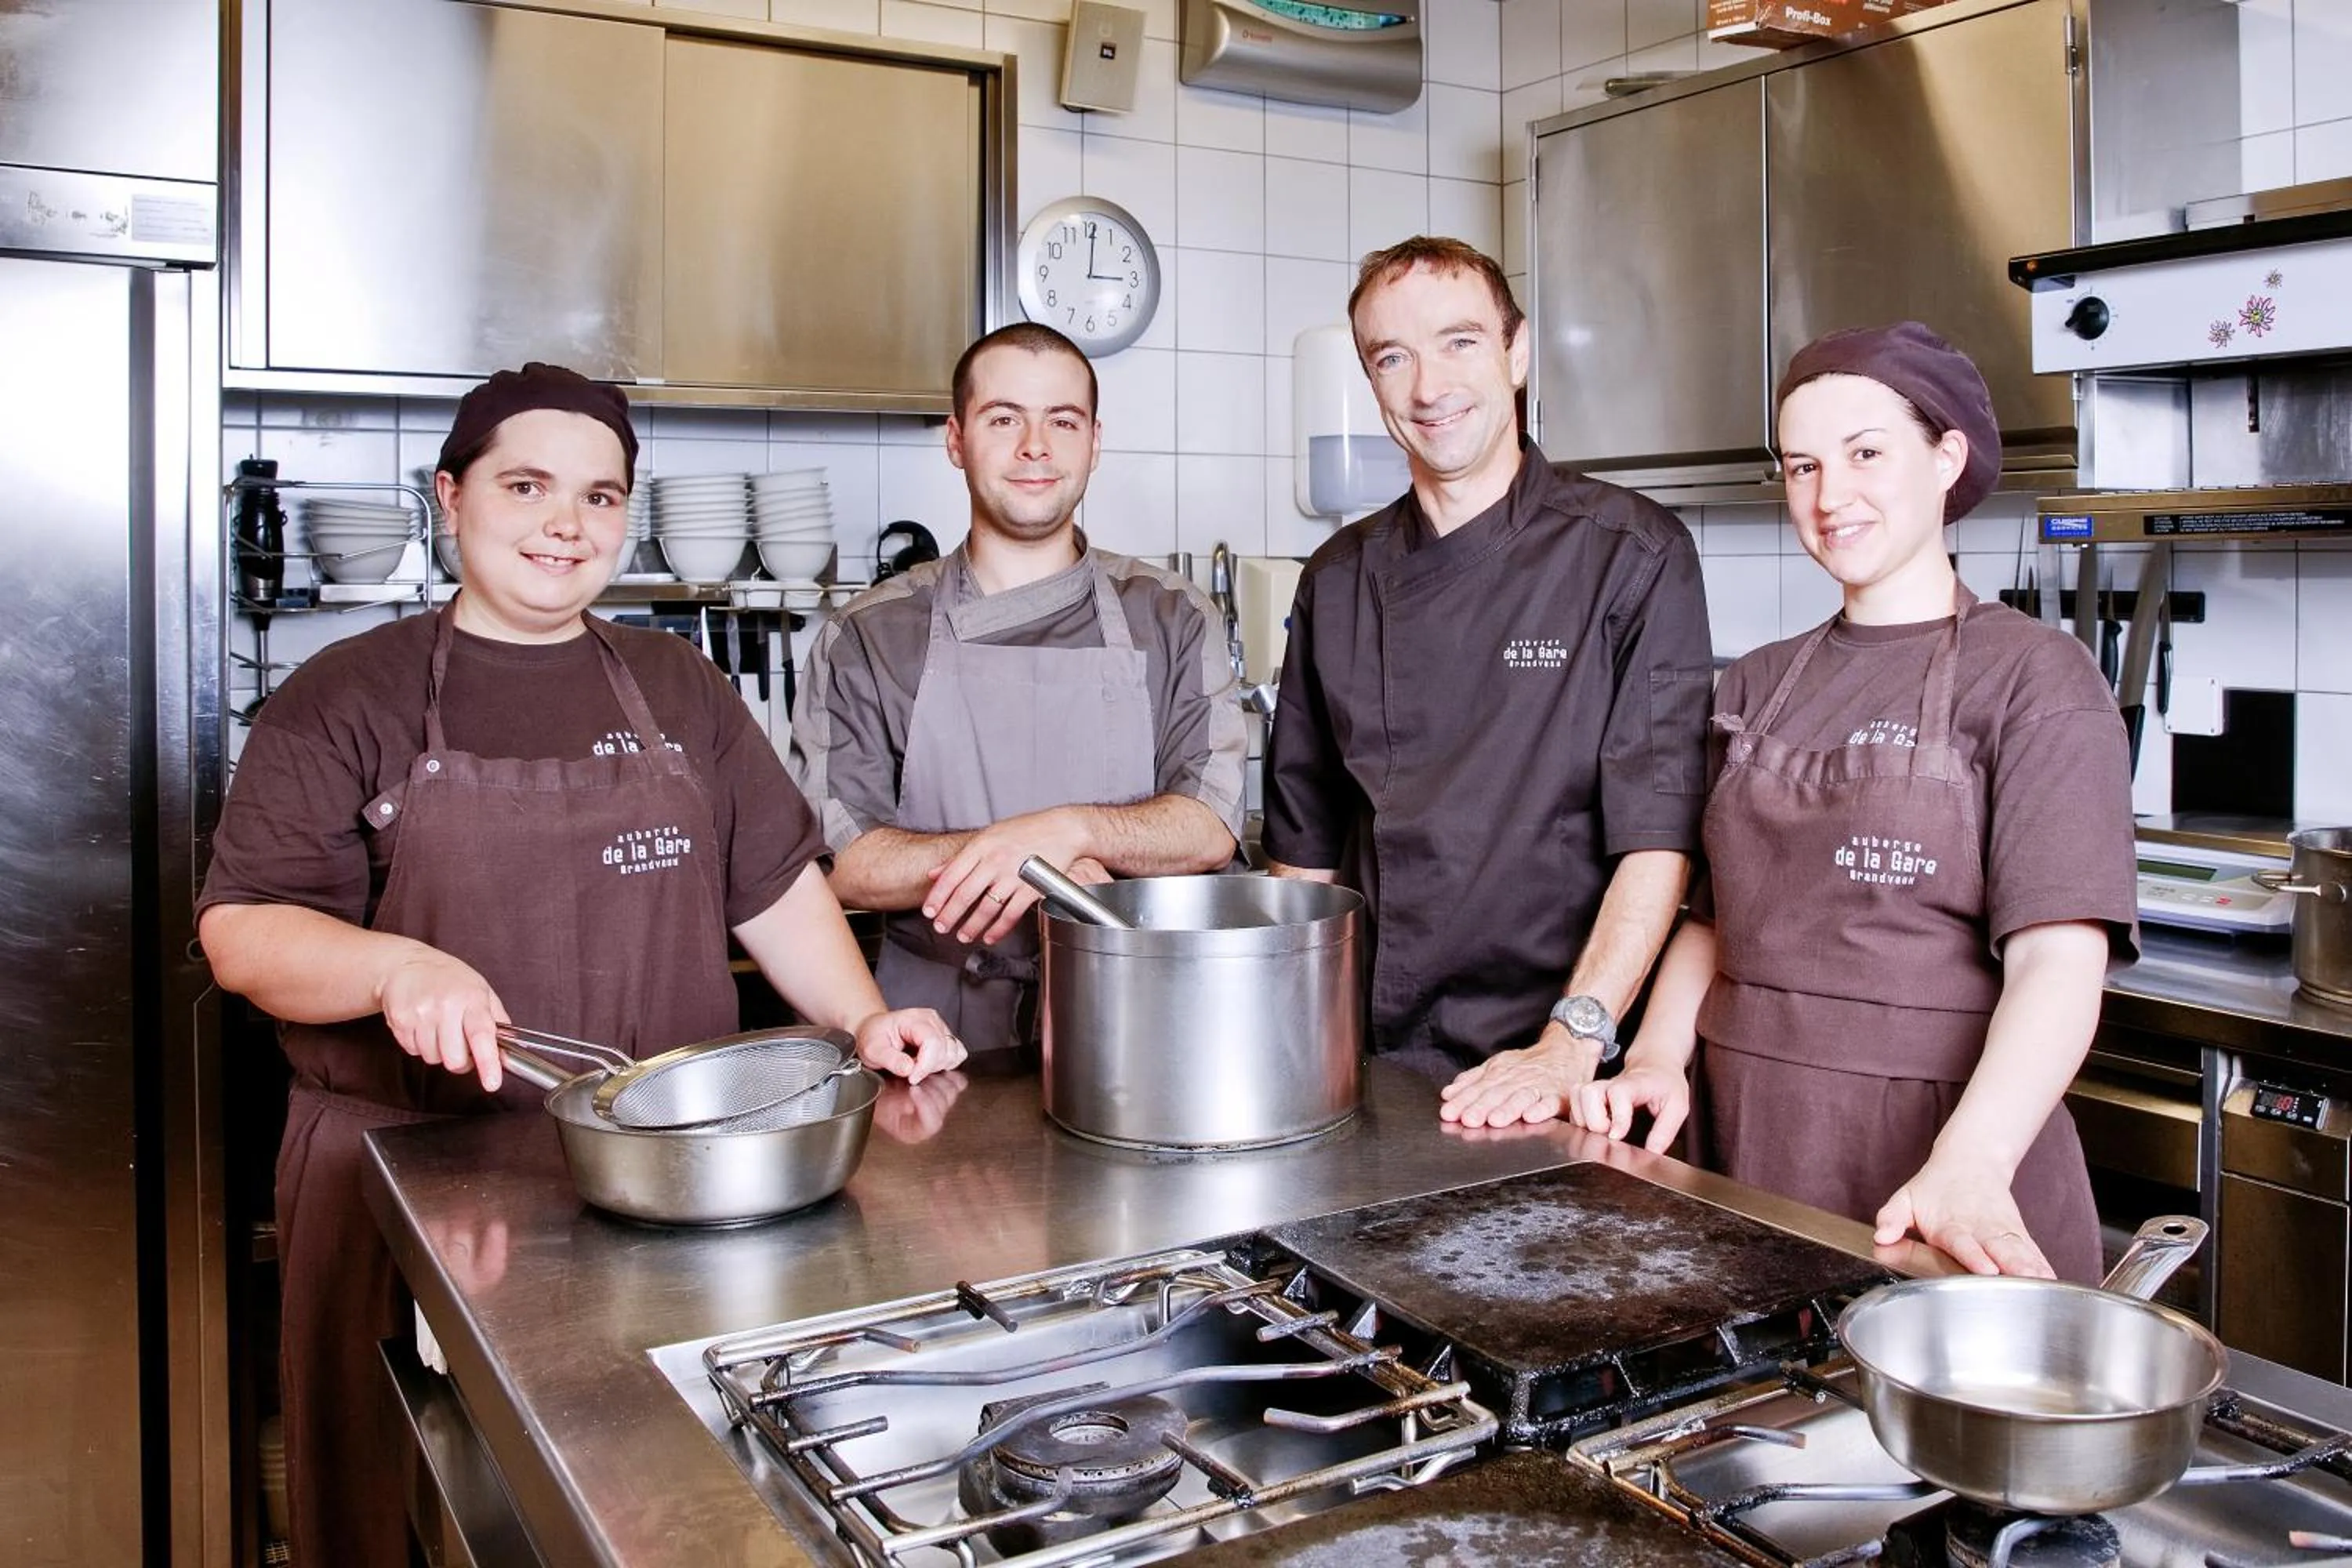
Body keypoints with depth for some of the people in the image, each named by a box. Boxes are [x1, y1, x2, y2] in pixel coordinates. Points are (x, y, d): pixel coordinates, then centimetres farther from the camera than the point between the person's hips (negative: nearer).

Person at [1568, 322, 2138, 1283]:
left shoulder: (2034, 679, -7)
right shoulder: (1758, 687, 11)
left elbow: (2058, 964, -16)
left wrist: (1967, 1168, -31)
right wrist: (1659, 1058, -5)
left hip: (1936, 1148, -4)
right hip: (1747, 1147, 5)